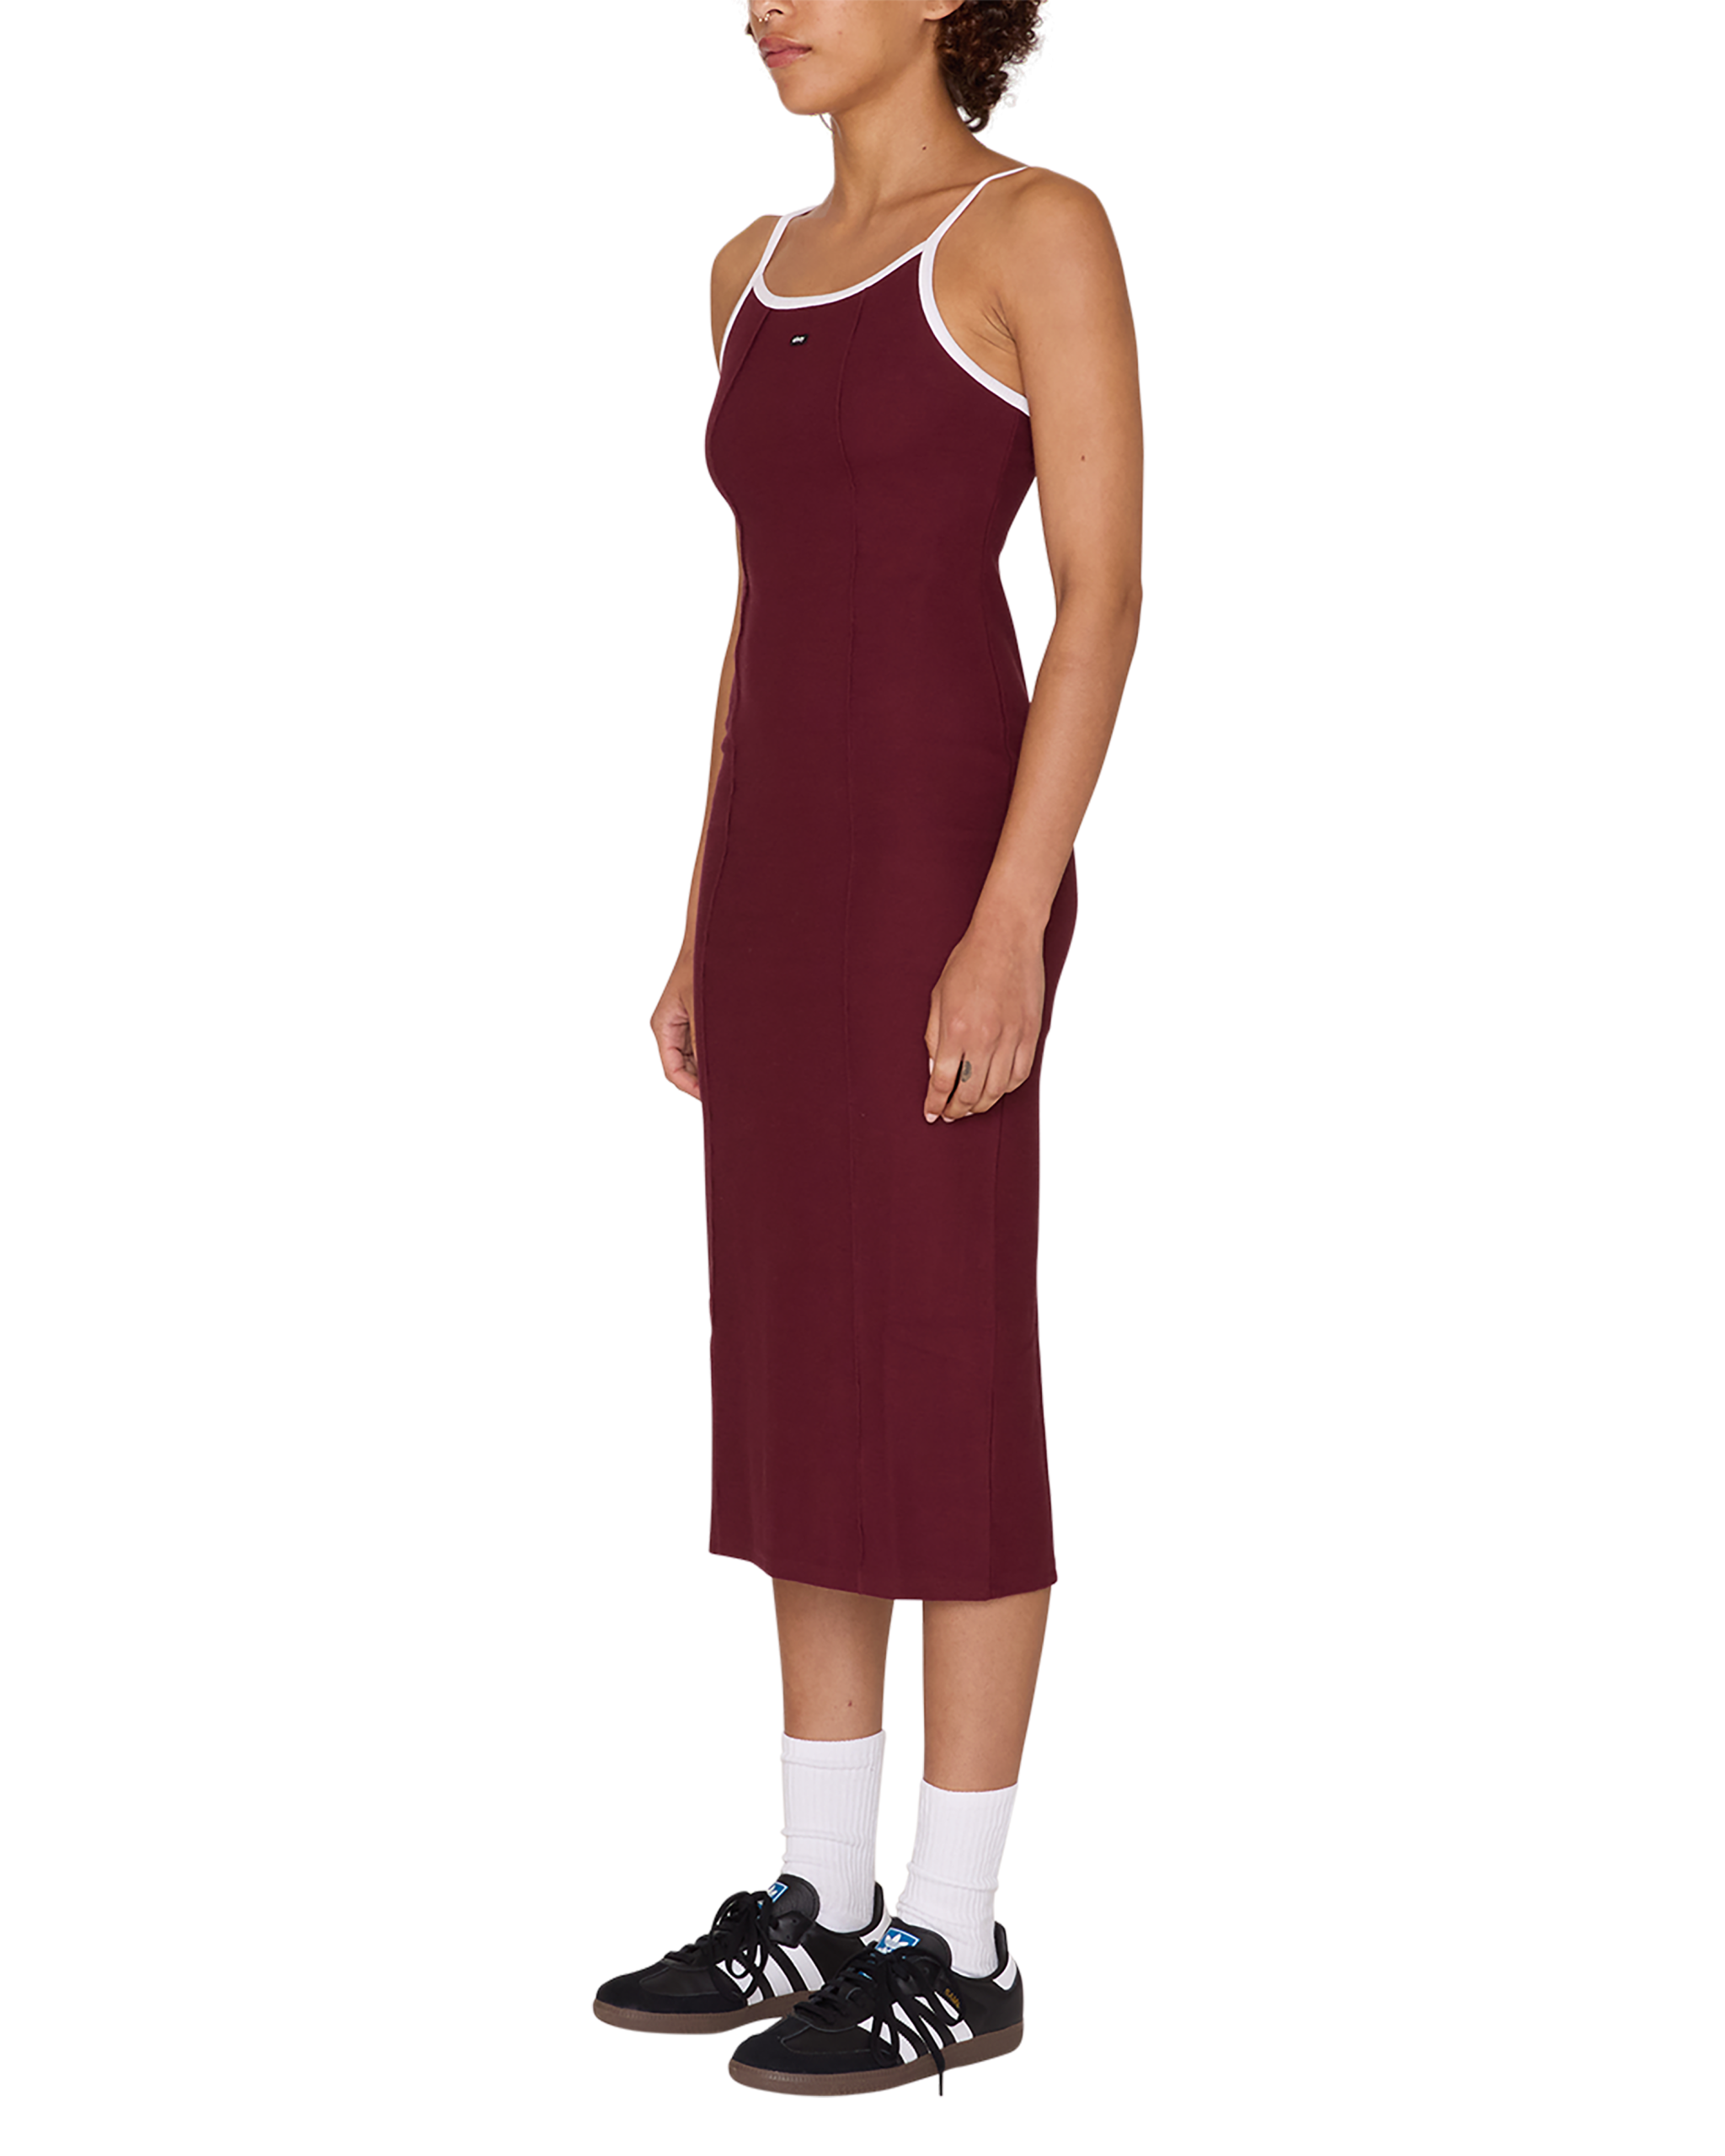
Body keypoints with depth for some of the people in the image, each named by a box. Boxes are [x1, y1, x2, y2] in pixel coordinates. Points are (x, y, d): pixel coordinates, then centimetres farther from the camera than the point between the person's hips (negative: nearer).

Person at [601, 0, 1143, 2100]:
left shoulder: (1044, 227, -6)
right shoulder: (761, 269, 17)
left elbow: (1105, 589, -12)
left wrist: (1011, 922, -19)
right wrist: (705, 934, 16)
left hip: (944, 866, -8)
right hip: (793, 873, 8)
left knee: (944, 1399, -4)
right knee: (800, 1389, 10)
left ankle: (954, 1941, 6)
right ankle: (824, 1898, 19)